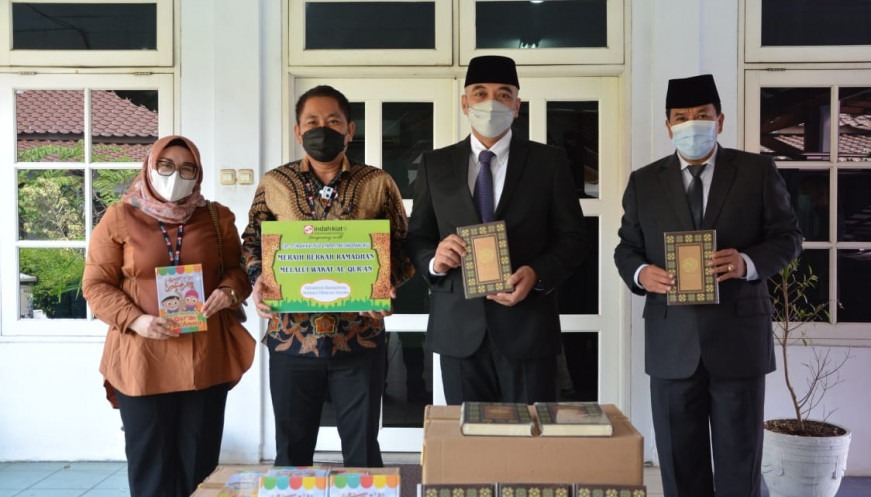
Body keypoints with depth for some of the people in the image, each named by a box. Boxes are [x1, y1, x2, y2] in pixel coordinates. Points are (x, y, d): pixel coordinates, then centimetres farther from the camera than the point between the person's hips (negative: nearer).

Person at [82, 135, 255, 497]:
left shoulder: (218, 218, 7)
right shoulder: (119, 218, 1)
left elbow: (238, 269, 13)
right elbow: (96, 284, 1)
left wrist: (229, 290, -11)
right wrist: (135, 320, -15)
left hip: (206, 356, 2)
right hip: (142, 358, -1)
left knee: (200, 457, 8)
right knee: (150, 459, 6)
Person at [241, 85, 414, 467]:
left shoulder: (378, 184, 1)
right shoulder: (273, 184, 4)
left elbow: (403, 248, 4)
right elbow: (252, 242, 11)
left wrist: (386, 286, -14)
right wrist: (259, 281, -8)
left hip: (360, 339, -1)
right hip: (291, 338, 1)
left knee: (362, 450, 10)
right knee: (292, 452, 15)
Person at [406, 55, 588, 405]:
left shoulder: (549, 161, 4)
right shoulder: (435, 165, 9)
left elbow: (572, 239, 2)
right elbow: (416, 239, 9)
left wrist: (537, 274, -16)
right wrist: (433, 261, -14)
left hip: (527, 328, -1)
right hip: (459, 330, 2)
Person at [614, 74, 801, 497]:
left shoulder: (758, 171, 4)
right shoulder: (643, 181, 8)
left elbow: (788, 237, 3)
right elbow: (626, 248, 10)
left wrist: (748, 262, -18)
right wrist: (640, 272, -13)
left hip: (738, 336, -1)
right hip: (671, 340, 2)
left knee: (740, 459, 8)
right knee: (680, 462, 11)